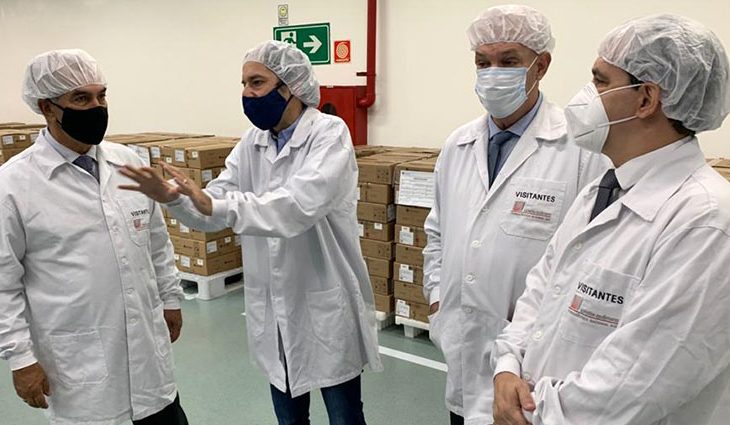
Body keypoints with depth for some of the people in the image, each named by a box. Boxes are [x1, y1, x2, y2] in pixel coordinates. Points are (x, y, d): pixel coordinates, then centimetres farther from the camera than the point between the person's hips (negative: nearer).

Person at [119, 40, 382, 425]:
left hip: (326, 305, -6)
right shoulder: (253, 142, 5)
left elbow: (298, 205, -31)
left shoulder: (329, 133, -15)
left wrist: (216, 205, -37)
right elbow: (212, 210, -1)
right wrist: (173, 196, -20)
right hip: (273, 307, 6)